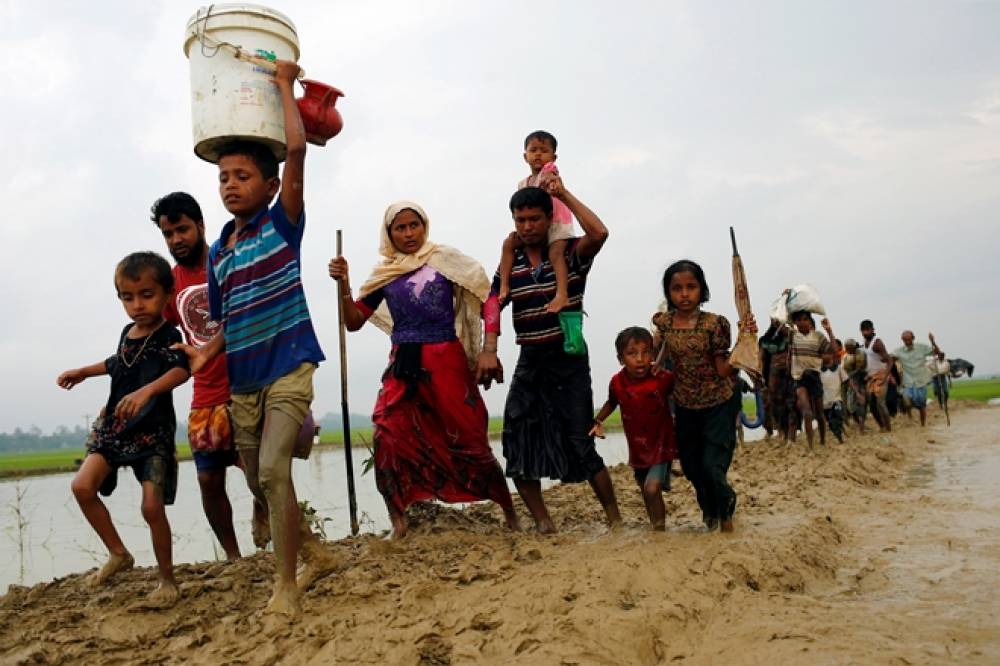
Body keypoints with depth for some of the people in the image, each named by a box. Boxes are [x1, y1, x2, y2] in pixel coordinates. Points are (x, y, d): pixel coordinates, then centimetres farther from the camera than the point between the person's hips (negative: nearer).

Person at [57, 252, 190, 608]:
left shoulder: (168, 336, -15)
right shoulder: (128, 332, 9)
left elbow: (181, 370, -36)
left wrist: (147, 390, -52)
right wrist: (83, 372, 38)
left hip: (153, 432, -7)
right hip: (115, 428, 7)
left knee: (152, 506, -11)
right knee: (82, 486, -9)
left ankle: (167, 580, 9)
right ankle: (118, 554, 10)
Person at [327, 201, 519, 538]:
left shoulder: (445, 259, 2)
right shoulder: (384, 273, 11)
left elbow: (488, 298, -2)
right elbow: (354, 322, 12)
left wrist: (490, 348, -11)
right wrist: (343, 284, -4)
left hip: (447, 361, -3)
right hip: (403, 366, 3)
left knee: (470, 441, 2)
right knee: (388, 438, -14)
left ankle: (511, 514, 20)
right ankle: (398, 526, -3)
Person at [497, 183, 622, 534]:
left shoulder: (570, 253, -5)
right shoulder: (510, 264, 7)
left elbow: (599, 233, -25)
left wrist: (564, 194, -16)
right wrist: (489, 352, -6)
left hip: (569, 361, -4)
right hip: (530, 361, 4)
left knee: (581, 446, -4)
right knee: (518, 444, 0)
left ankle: (615, 519, 12)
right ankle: (542, 521, 12)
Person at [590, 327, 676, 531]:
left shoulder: (664, 378, -22)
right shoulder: (617, 383, -11)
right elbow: (611, 403, 11)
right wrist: (598, 421, 2)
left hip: (661, 445, -4)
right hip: (637, 448, 4)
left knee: (652, 488, -20)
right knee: (647, 493, 18)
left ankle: (660, 529, -4)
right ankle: (657, 528, 37)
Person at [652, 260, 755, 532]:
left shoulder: (715, 324, -17)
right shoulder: (663, 321, -7)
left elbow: (725, 371, -16)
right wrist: (656, 366, 6)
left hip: (718, 405, -4)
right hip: (685, 407, 4)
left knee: (712, 466, -10)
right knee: (691, 466, 15)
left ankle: (726, 515, 20)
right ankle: (710, 513, 42)